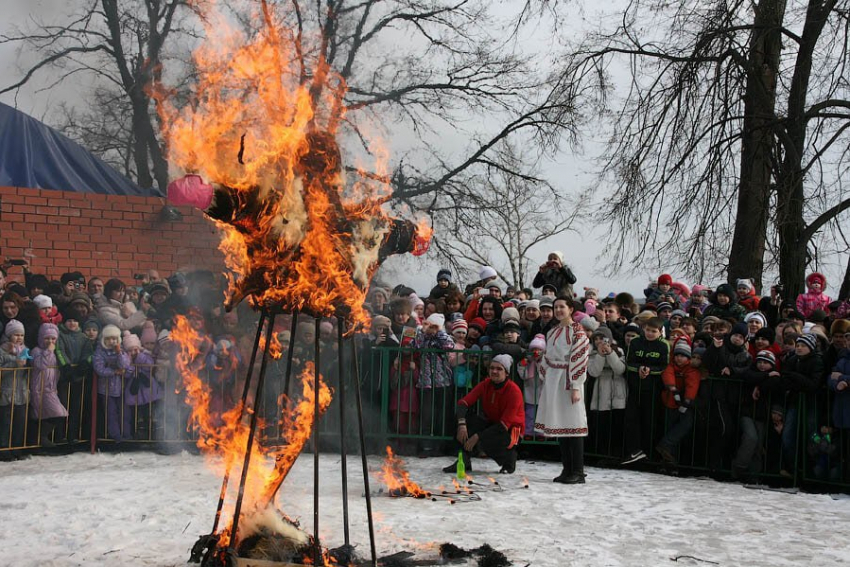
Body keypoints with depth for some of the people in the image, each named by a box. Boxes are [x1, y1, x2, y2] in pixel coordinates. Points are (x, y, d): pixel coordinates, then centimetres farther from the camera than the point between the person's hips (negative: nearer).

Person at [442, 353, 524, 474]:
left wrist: (477, 436, -29)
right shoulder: (485, 385, -7)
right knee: (465, 419, -20)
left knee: (484, 442, -35)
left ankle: (509, 459, -2)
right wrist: (462, 424, -34)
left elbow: (505, 424, -25)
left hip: (510, 430, -6)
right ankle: (464, 461, -14)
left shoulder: (513, 391, -22)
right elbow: (463, 402, -14)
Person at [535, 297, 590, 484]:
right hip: (553, 382, 8)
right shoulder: (552, 332, 15)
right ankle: (567, 470, 16)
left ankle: (578, 472, -4)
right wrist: (545, 382, 15)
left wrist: (576, 387, -17)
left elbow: (579, 359, -13)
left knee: (572, 424, -7)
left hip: (568, 382, -7)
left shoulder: (577, 331, -8)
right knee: (558, 426, 9)